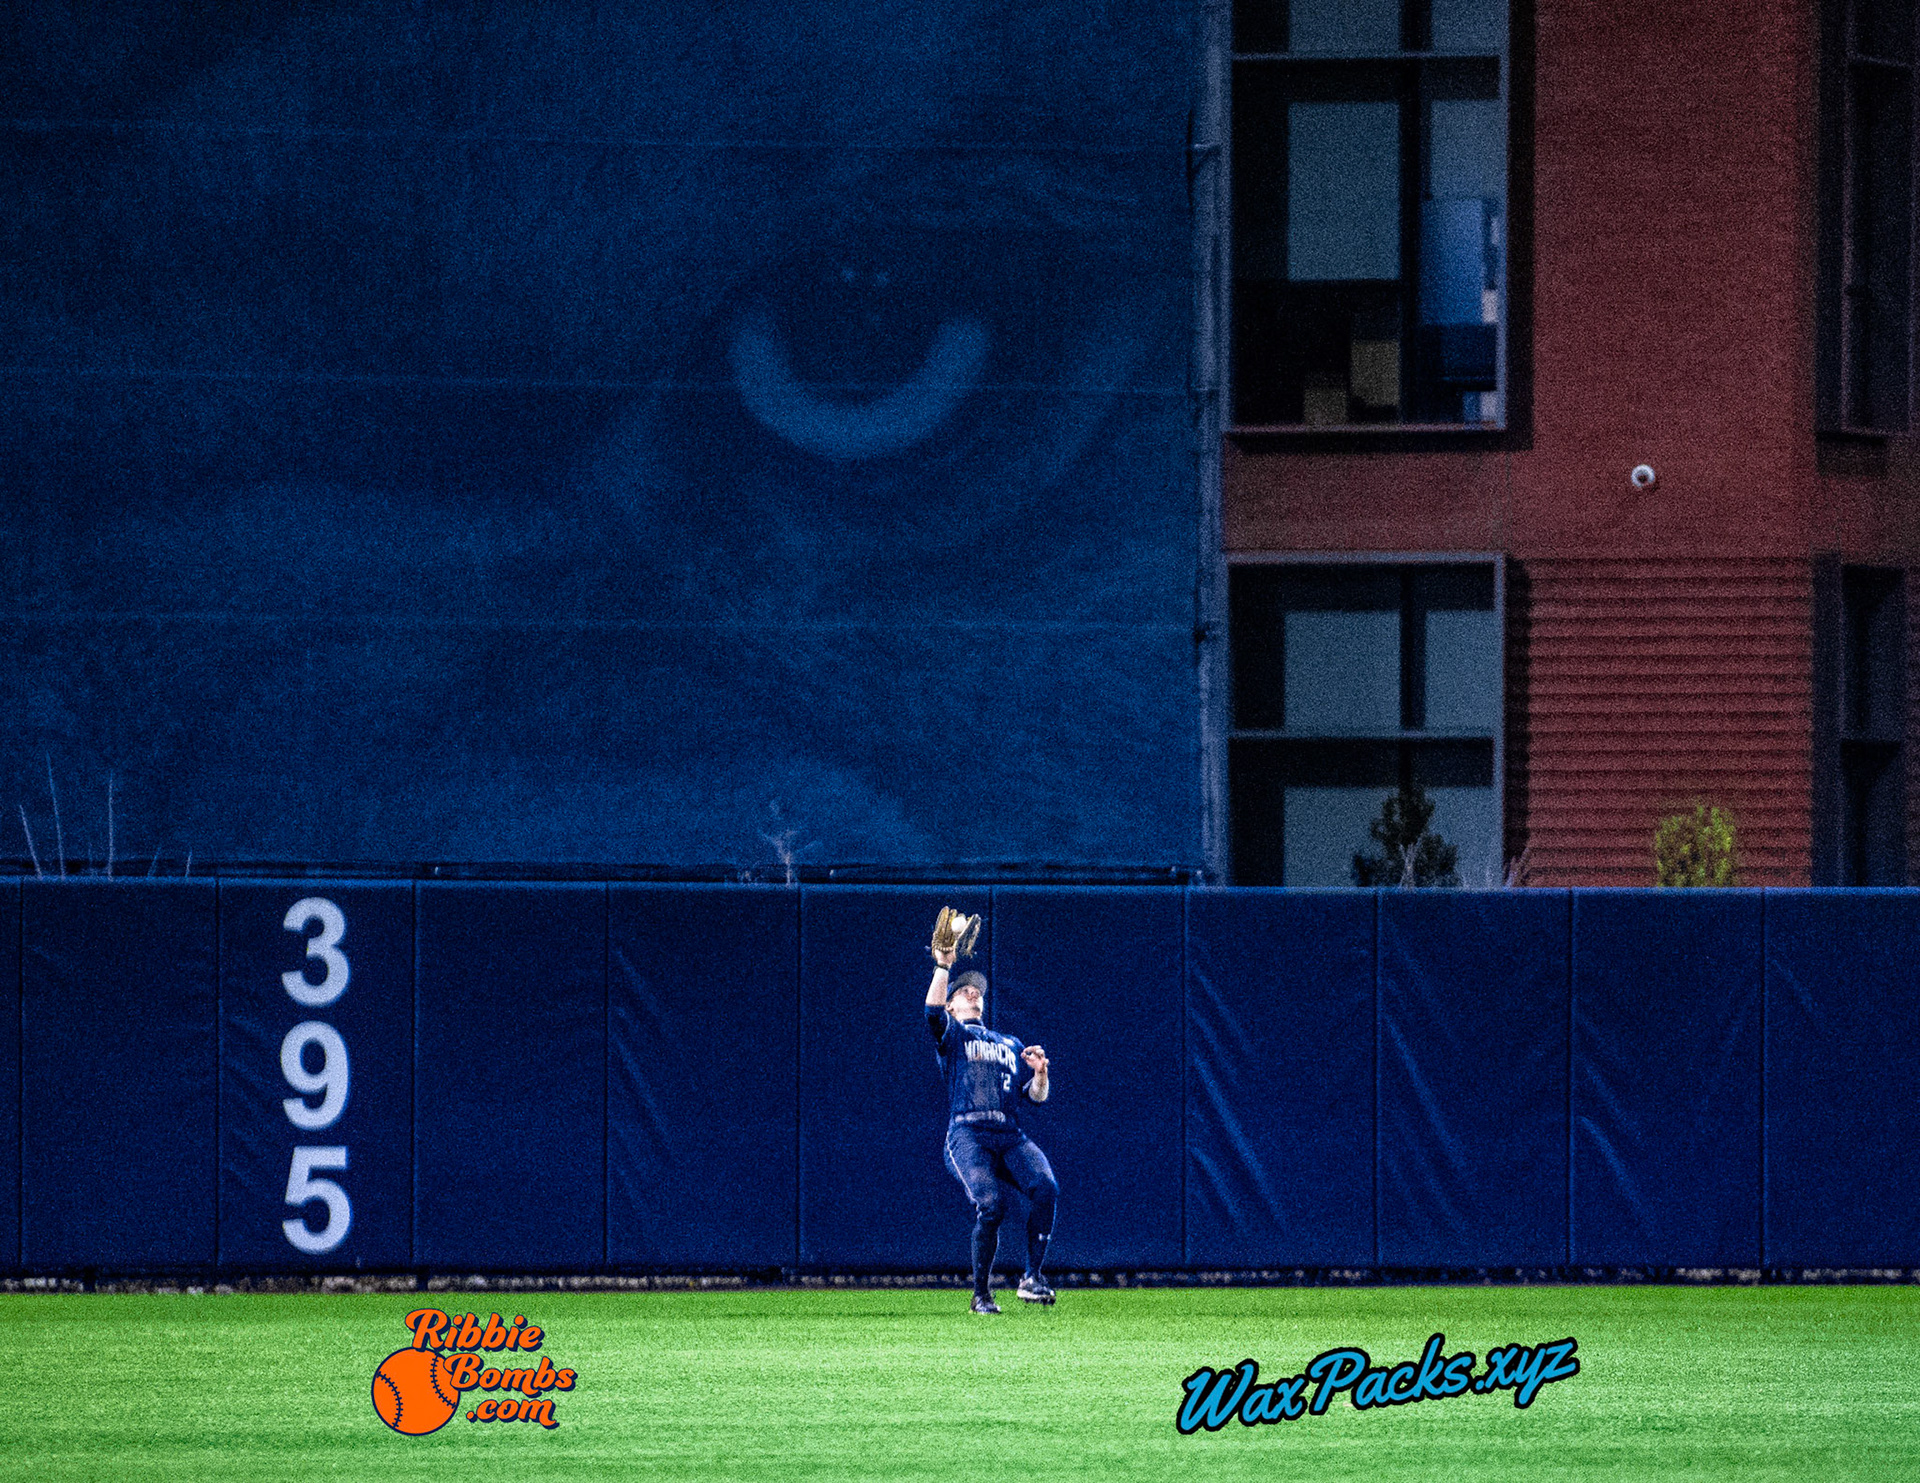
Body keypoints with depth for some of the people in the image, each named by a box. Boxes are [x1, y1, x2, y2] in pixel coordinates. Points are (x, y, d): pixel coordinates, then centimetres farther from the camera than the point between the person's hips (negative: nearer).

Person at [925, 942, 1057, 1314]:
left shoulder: (1010, 1045, 32)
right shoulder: (951, 1034, 20)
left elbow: (1036, 1096, 24)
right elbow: (933, 1010, -4)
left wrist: (1039, 1071, 3)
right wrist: (942, 966, -2)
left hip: (1011, 1136, 4)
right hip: (968, 1134, -4)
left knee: (1045, 1187, -26)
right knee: (990, 1203, -28)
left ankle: (1032, 1278, -21)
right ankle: (981, 1294, -14)